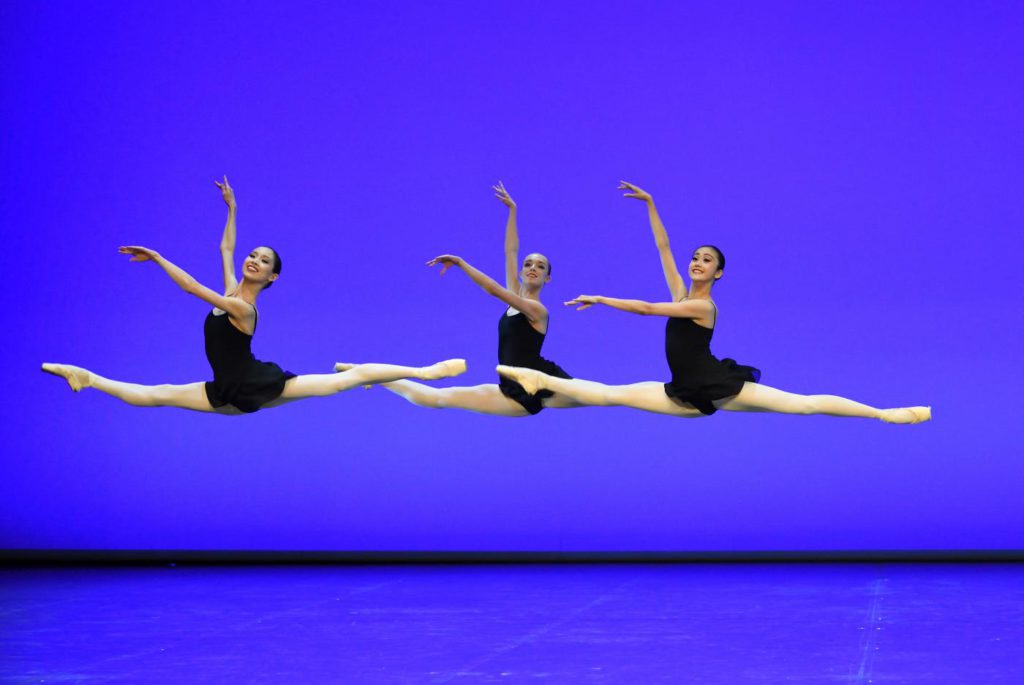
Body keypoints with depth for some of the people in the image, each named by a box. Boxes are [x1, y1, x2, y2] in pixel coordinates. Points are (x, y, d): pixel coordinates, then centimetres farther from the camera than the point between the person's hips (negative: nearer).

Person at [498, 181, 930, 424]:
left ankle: (884, 413, -17)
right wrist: (650, 204, 7)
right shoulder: (681, 293, 11)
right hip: (688, 397, 7)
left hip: (721, 389, -7)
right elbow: (663, 248, 11)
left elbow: (646, 309, -16)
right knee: (611, 394, 2)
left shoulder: (703, 306, -12)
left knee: (804, 404, -13)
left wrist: (600, 299, -12)